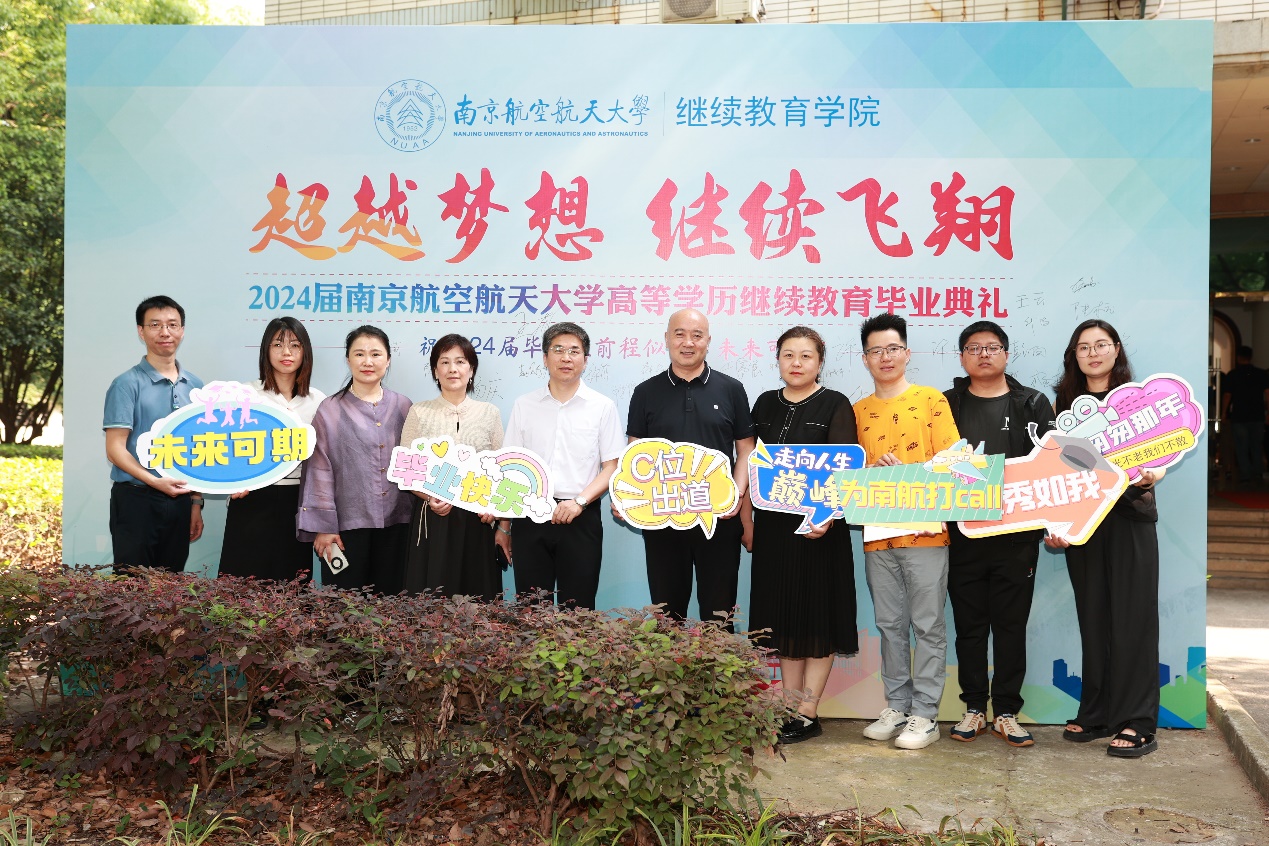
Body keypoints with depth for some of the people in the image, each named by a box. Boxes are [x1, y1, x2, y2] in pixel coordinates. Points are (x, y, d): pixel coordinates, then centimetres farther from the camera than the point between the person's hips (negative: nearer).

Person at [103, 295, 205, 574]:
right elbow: (115, 449, -11)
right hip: (136, 499, -5)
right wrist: (155, 481, -23)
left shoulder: (195, 386, 9)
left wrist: (196, 501, 10)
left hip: (179, 501, 5)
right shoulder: (127, 384, -7)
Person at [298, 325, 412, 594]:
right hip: (347, 524, -2)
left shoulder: (402, 407, 7)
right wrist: (323, 527, -6)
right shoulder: (330, 410, -1)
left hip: (395, 523, 3)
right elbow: (320, 471, -2)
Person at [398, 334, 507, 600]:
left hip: (477, 520, 1)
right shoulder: (419, 412, 5)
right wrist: (430, 496, -15)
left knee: (476, 596, 1)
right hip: (431, 520, -1)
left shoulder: (489, 413, 8)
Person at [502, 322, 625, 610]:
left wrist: (580, 501, -15)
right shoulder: (524, 406, 9)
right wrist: (504, 526, 7)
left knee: (578, 607, 1)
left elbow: (612, 466, 0)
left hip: (581, 518, -2)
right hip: (530, 517, 2)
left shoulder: (603, 407, 3)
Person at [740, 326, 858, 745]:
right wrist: (746, 520, 8)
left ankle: (808, 714, 7)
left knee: (816, 616, 1)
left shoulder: (835, 406, -3)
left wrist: (827, 516, -22)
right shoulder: (765, 405, 10)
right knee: (783, 617, 9)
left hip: (818, 525, -5)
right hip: (772, 523, 5)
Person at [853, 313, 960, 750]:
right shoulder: (858, 411, 11)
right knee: (890, 627, 10)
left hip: (925, 532, -3)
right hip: (878, 535, 4)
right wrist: (872, 471, -9)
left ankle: (925, 714, 7)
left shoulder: (931, 400, 1)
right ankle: (896, 707, 20)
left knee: (928, 626, 0)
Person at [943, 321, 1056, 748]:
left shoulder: (1033, 404, 6)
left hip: (1017, 534, -1)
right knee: (969, 624, 7)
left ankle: (1006, 712, 13)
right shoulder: (947, 405, 8)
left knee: (1011, 624, 4)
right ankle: (974, 708, 17)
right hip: (963, 533, 1)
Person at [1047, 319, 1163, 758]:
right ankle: (1096, 714, 16)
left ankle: (1137, 723, 2)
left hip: (1130, 518, -3)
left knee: (1132, 618, -3)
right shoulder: (1067, 404, 11)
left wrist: (1151, 476, -26)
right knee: (1092, 618, 7)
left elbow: (1159, 458, -4)